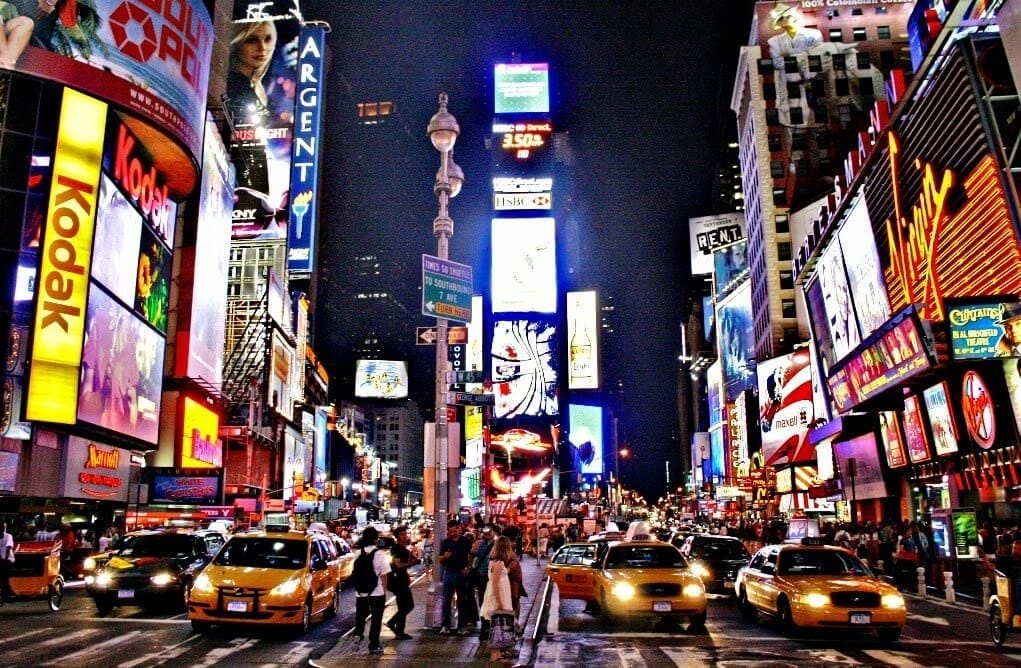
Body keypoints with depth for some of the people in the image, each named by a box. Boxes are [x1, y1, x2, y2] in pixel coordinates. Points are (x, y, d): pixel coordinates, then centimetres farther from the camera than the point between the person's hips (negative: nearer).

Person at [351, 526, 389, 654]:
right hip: (377, 592, -3)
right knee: (376, 619, 8)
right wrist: (384, 590, 1)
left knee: (360, 614, 21)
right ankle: (374, 645, 10)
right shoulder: (380, 554, -11)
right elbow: (383, 574, -9)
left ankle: (358, 633, -1)